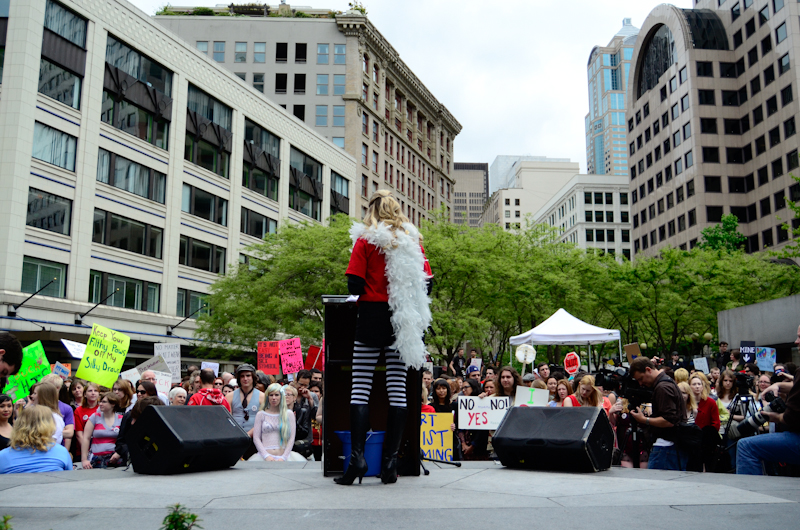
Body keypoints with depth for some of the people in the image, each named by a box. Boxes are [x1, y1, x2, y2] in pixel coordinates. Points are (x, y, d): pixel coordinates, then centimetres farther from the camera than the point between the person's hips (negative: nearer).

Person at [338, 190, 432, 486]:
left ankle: (357, 456, -8)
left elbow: (355, 286, -8)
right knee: (397, 388, 4)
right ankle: (391, 459, 3)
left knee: (360, 387, 0)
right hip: (403, 320, 3)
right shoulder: (413, 239, 8)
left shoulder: (365, 240, -1)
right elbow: (426, 283, 5)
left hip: (372, 315, -3)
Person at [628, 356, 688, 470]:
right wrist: (650, 414, 13)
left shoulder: (662, 388, -16)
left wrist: (644, 420, -14)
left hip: (666, 447, -11)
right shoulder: (668, 382, 16)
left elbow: (669, 421, -22)